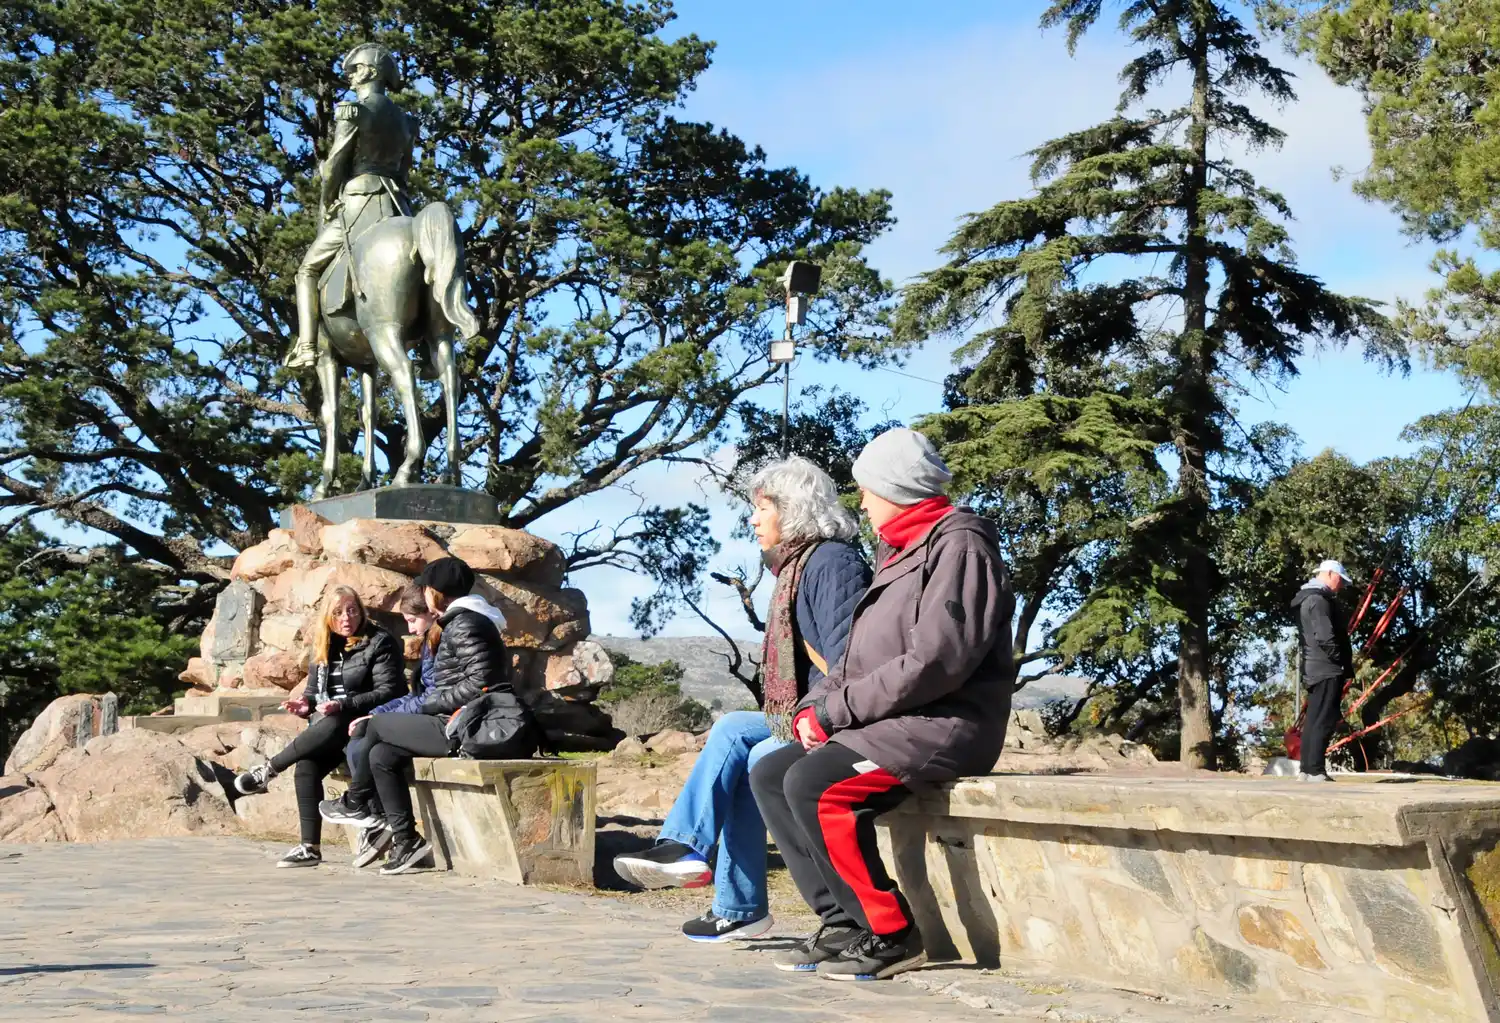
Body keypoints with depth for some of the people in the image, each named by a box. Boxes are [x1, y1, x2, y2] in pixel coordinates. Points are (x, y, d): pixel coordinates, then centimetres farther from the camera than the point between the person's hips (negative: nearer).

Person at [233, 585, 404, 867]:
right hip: (329, 729, 5)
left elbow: (388, 691, -11)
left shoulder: (380, 642, -3)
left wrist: (344, 705, -21)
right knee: (306, 767, -25)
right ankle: (310, 847, -22)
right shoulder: (321, 646, 15)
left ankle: (268, 770, -20)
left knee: (331, 726, -38)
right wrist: (306, 704, -2)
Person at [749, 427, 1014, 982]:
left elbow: (935, 662, -22)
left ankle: (892, 935, -15)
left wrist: (837, 708, -17)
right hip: (890, 726, 10)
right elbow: (859, 657, 21)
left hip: (945, 724, -10)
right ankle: (842, 921, -2)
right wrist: (814, 707, 2)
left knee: (813, 783, -26)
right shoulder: (897, 554, 20)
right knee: (770, 773, 1)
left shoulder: (959, 545, -10)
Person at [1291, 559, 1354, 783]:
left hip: (1315, 669, 10)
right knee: (1323, 721, -10)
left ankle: (1308, 769, 14)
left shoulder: (1309, 598, 19)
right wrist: (1342, 662, -12)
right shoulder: (1318, 599, -14)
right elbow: (1325, 638, -22)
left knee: (1313, 720, 11)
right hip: (1327, 669, -10)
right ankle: (1315, 771, -11)